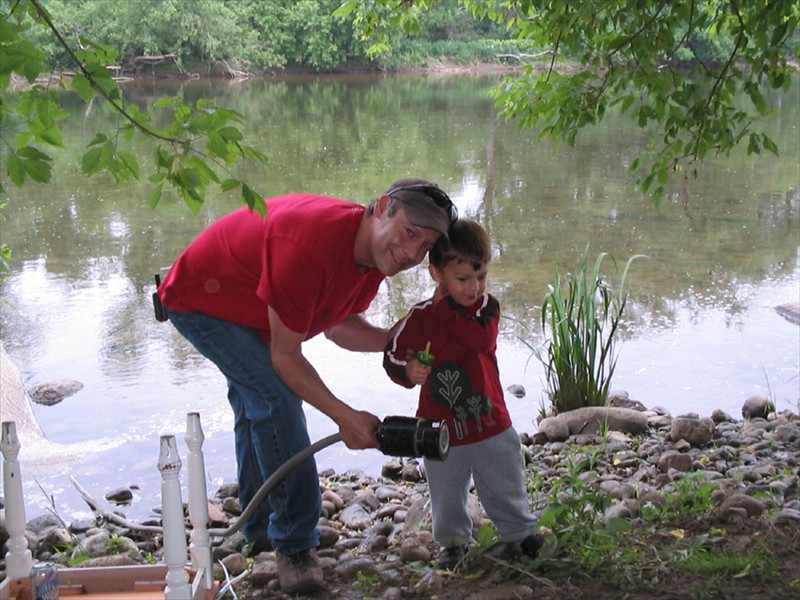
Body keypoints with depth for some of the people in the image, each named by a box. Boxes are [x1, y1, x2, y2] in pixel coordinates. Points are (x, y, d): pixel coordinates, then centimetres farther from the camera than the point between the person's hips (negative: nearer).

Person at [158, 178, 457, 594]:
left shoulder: (375, 250, -15)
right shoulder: (310, 246, -42)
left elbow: (339, 325, -1)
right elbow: (285, 356, -33)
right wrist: (344, 416, -33)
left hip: (246, 306, 10)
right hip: (198, 302, -10)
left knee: (256, 405, 22)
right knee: (276, 399, -23)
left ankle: (261, 531, 42)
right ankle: (294, 545, -10)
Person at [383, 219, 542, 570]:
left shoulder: (487, 307, -7)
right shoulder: (418, 319, -9)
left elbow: (480, 339, -26)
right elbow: (392, 355, -1)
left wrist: (446, 306, -24)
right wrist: (407, 371, -22)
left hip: (491, 425, 1)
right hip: (442, 431, 0)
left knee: (506, 488, 16)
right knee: (447, 495, 15)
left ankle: (518, 532, 39)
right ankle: (454, 540, 37)